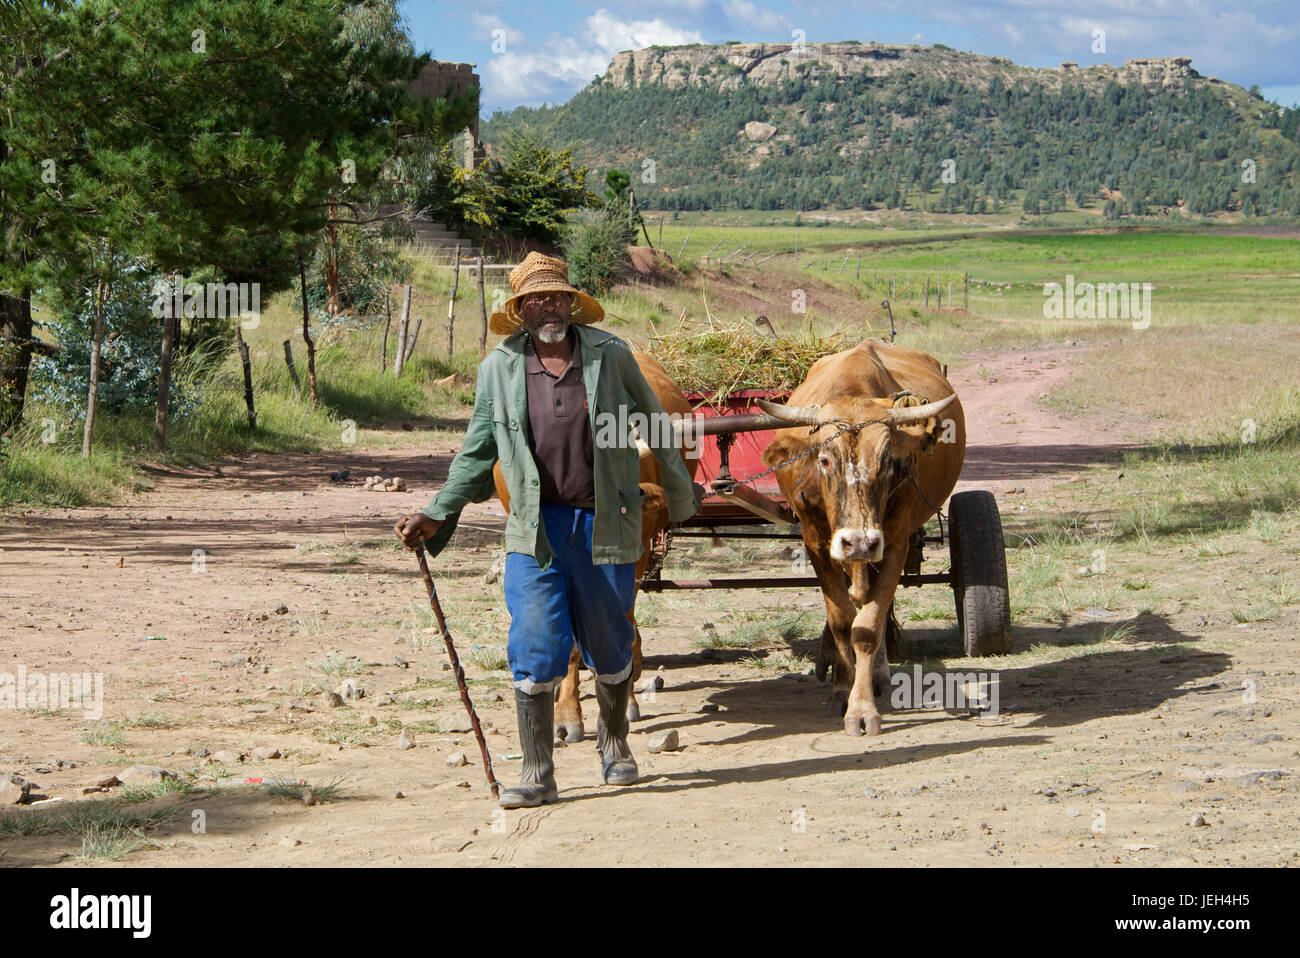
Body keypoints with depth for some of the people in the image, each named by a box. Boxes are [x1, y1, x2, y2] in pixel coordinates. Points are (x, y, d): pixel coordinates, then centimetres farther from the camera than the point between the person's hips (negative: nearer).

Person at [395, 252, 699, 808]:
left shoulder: (611, 355, -1)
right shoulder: (499, 368, 1)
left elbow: (656, 428, 11)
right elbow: (477, 452, 7)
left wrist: (681, 498, 18)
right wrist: (435, 516, -1)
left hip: (604, 524, 0)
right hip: (535, 530, 0)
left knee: (608, 648, 11)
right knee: (537, 648, -8)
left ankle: (614, 747, 35)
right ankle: (537, 777, -1)